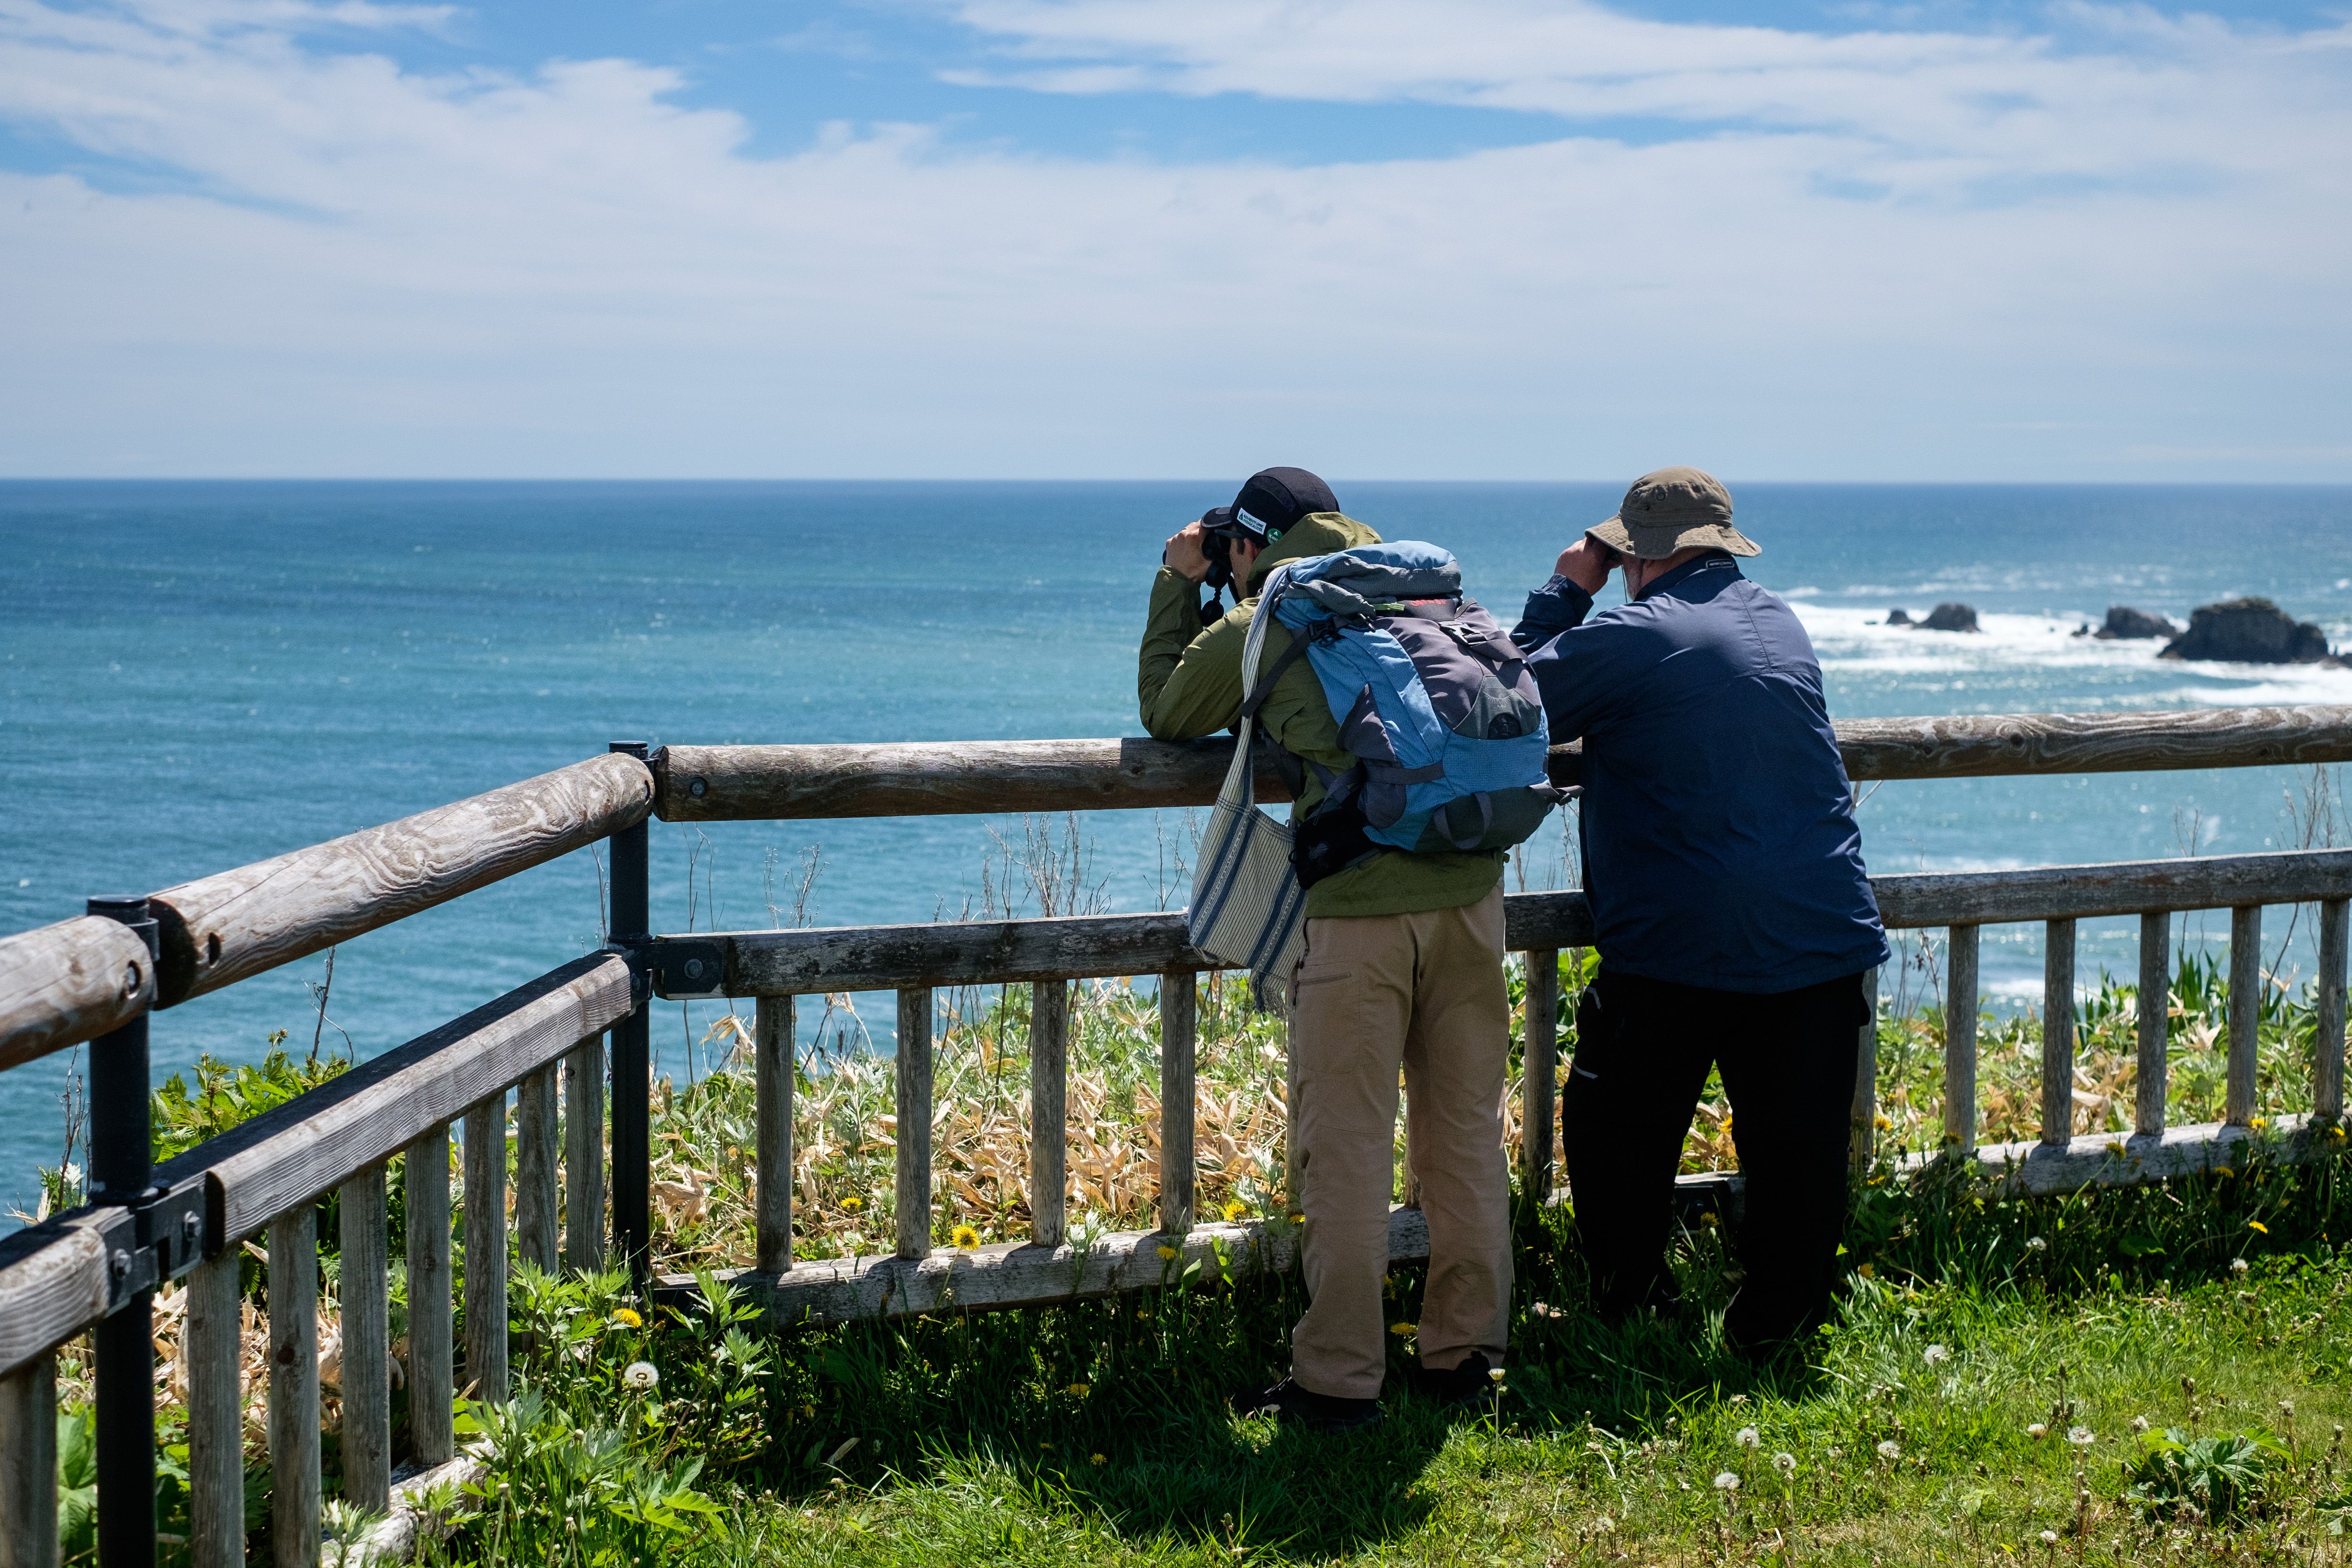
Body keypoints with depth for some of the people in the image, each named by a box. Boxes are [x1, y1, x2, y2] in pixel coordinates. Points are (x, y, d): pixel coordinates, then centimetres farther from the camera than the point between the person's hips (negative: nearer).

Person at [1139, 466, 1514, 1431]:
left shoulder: (1254, 630, 2)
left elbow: (1165, 716, 20)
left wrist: (1178, 585, 26)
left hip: (1357, 907, -5)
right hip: (1469, 889, 5)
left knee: (1346, 1151, 2)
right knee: (1466, 1135, 13)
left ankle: (1339, 1382, 5)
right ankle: (1464, 1357, 22)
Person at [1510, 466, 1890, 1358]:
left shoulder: (1630, 637, -9)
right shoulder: (1781, 624, 13)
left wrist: (1564, 593, 8)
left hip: (1679, 947, -5)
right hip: (1822, 939, 5)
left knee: (1618, 1131, 12)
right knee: (1797, 1144, 8)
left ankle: (1627, 1313, 17)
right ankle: (1778, 1325, 13)